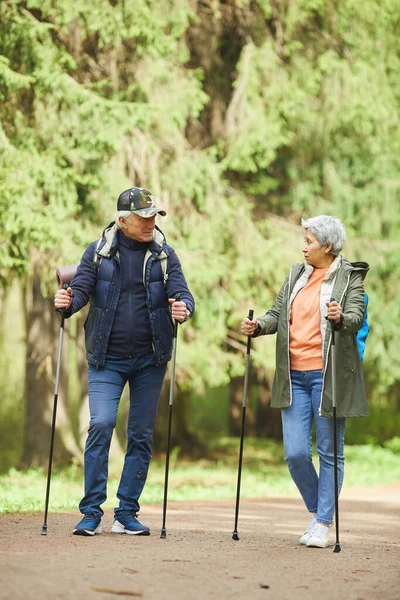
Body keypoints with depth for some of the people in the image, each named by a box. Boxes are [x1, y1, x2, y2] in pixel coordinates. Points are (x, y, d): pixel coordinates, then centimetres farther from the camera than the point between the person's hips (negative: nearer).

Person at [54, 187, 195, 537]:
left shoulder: (165, 255, 4)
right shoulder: (99, 252, 1)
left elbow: (181, 292, -5)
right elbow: (81, 288, -4)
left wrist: (183, 307, -28)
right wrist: (68, 302, -27)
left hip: (150, 360, 2)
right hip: (107, 358, -2)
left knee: (142, 434, 4)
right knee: (101, 425, -15)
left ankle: (127, 513, 12)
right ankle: (92, 513, -7)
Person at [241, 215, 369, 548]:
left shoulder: (350, 276, -2)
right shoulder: (297, 274, 15)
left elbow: (357, 318, -14)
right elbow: (278, 314, 13)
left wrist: (341, 318, -35)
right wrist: (258, 326, -7)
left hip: (327, 375, -5)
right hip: (294, 376, 5)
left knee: (330, 452, 3)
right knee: (296, 453, 0)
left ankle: (324, 524, 11)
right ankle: (316, 511, 22)